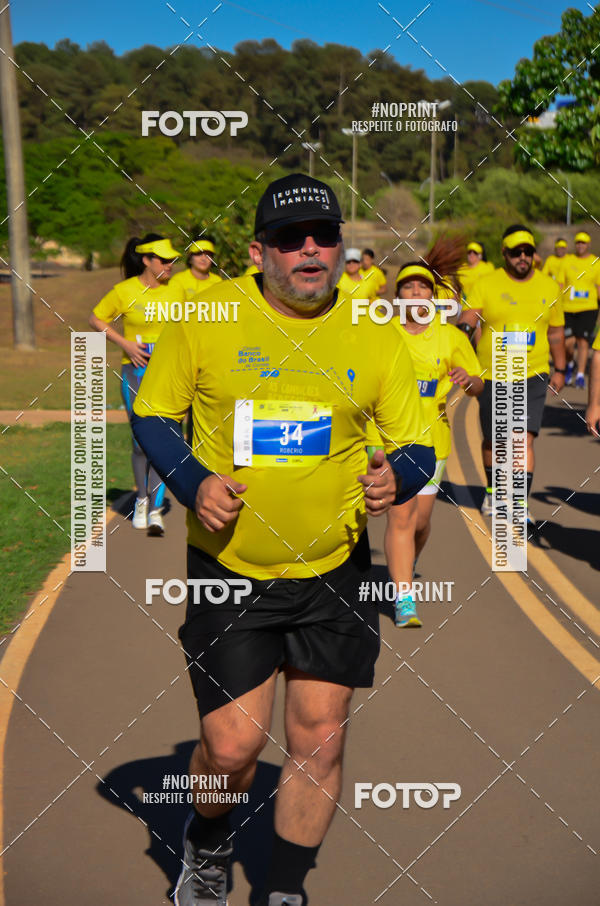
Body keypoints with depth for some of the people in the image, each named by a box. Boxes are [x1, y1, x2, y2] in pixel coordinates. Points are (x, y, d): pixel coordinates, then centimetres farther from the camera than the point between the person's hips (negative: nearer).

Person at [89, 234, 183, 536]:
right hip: (135, 372, -1)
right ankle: (142, 498, 27)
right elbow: (96, 319, 6)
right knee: (141, 440, 1)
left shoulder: (176, 291, 6)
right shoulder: (124, 291, -3)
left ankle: (156, 510, -6)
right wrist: (124, 343, -5)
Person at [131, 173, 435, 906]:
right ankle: (206, 847, 34)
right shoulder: (204, 318, -6)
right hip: (228, 570, -2)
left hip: (335, 572, 2)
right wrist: (192, 482, -14)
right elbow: (150, 414, 3)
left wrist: (396, 477, -18)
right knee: (232, 746, -2)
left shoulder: (376, 338, -1)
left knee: (319, 741, 7)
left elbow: (416, 446, 5)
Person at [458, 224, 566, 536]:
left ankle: (521, 508, -11)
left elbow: (556, 331, 13)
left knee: (524, 440, -12)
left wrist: (560, 370, 13)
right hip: (492, 376, 0)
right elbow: (467, 319, -14)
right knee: (492, 440, 15)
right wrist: (463, 328, -37)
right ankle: (492, 492, 40)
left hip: (533, 377, 0)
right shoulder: (485, 285, -3)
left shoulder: (549, 287, 5)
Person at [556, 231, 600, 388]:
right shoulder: (566, 261, 6)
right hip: (568, 309, 1)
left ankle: (580, 375, -1)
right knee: (568, 342, -2)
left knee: (583, 341, -8)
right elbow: (560, 285, 6)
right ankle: (570, 364, 29)